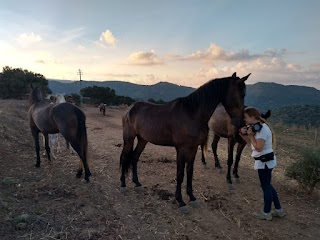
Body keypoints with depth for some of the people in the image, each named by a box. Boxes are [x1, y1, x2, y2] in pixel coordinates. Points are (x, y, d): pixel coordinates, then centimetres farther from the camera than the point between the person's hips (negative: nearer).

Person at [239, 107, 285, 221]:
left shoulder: (262, 129, -22)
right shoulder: (258, 127, 8)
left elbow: (258, 148, -26)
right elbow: (250, 142, 13)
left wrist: (251, 135, -20)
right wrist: (243, 134, -3)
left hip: (265, 161, -10)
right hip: (264, 161, 10)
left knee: (266, 186, 4)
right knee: (267, 185, 19)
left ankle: (266, 213, 19)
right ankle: (279, 210, 30)